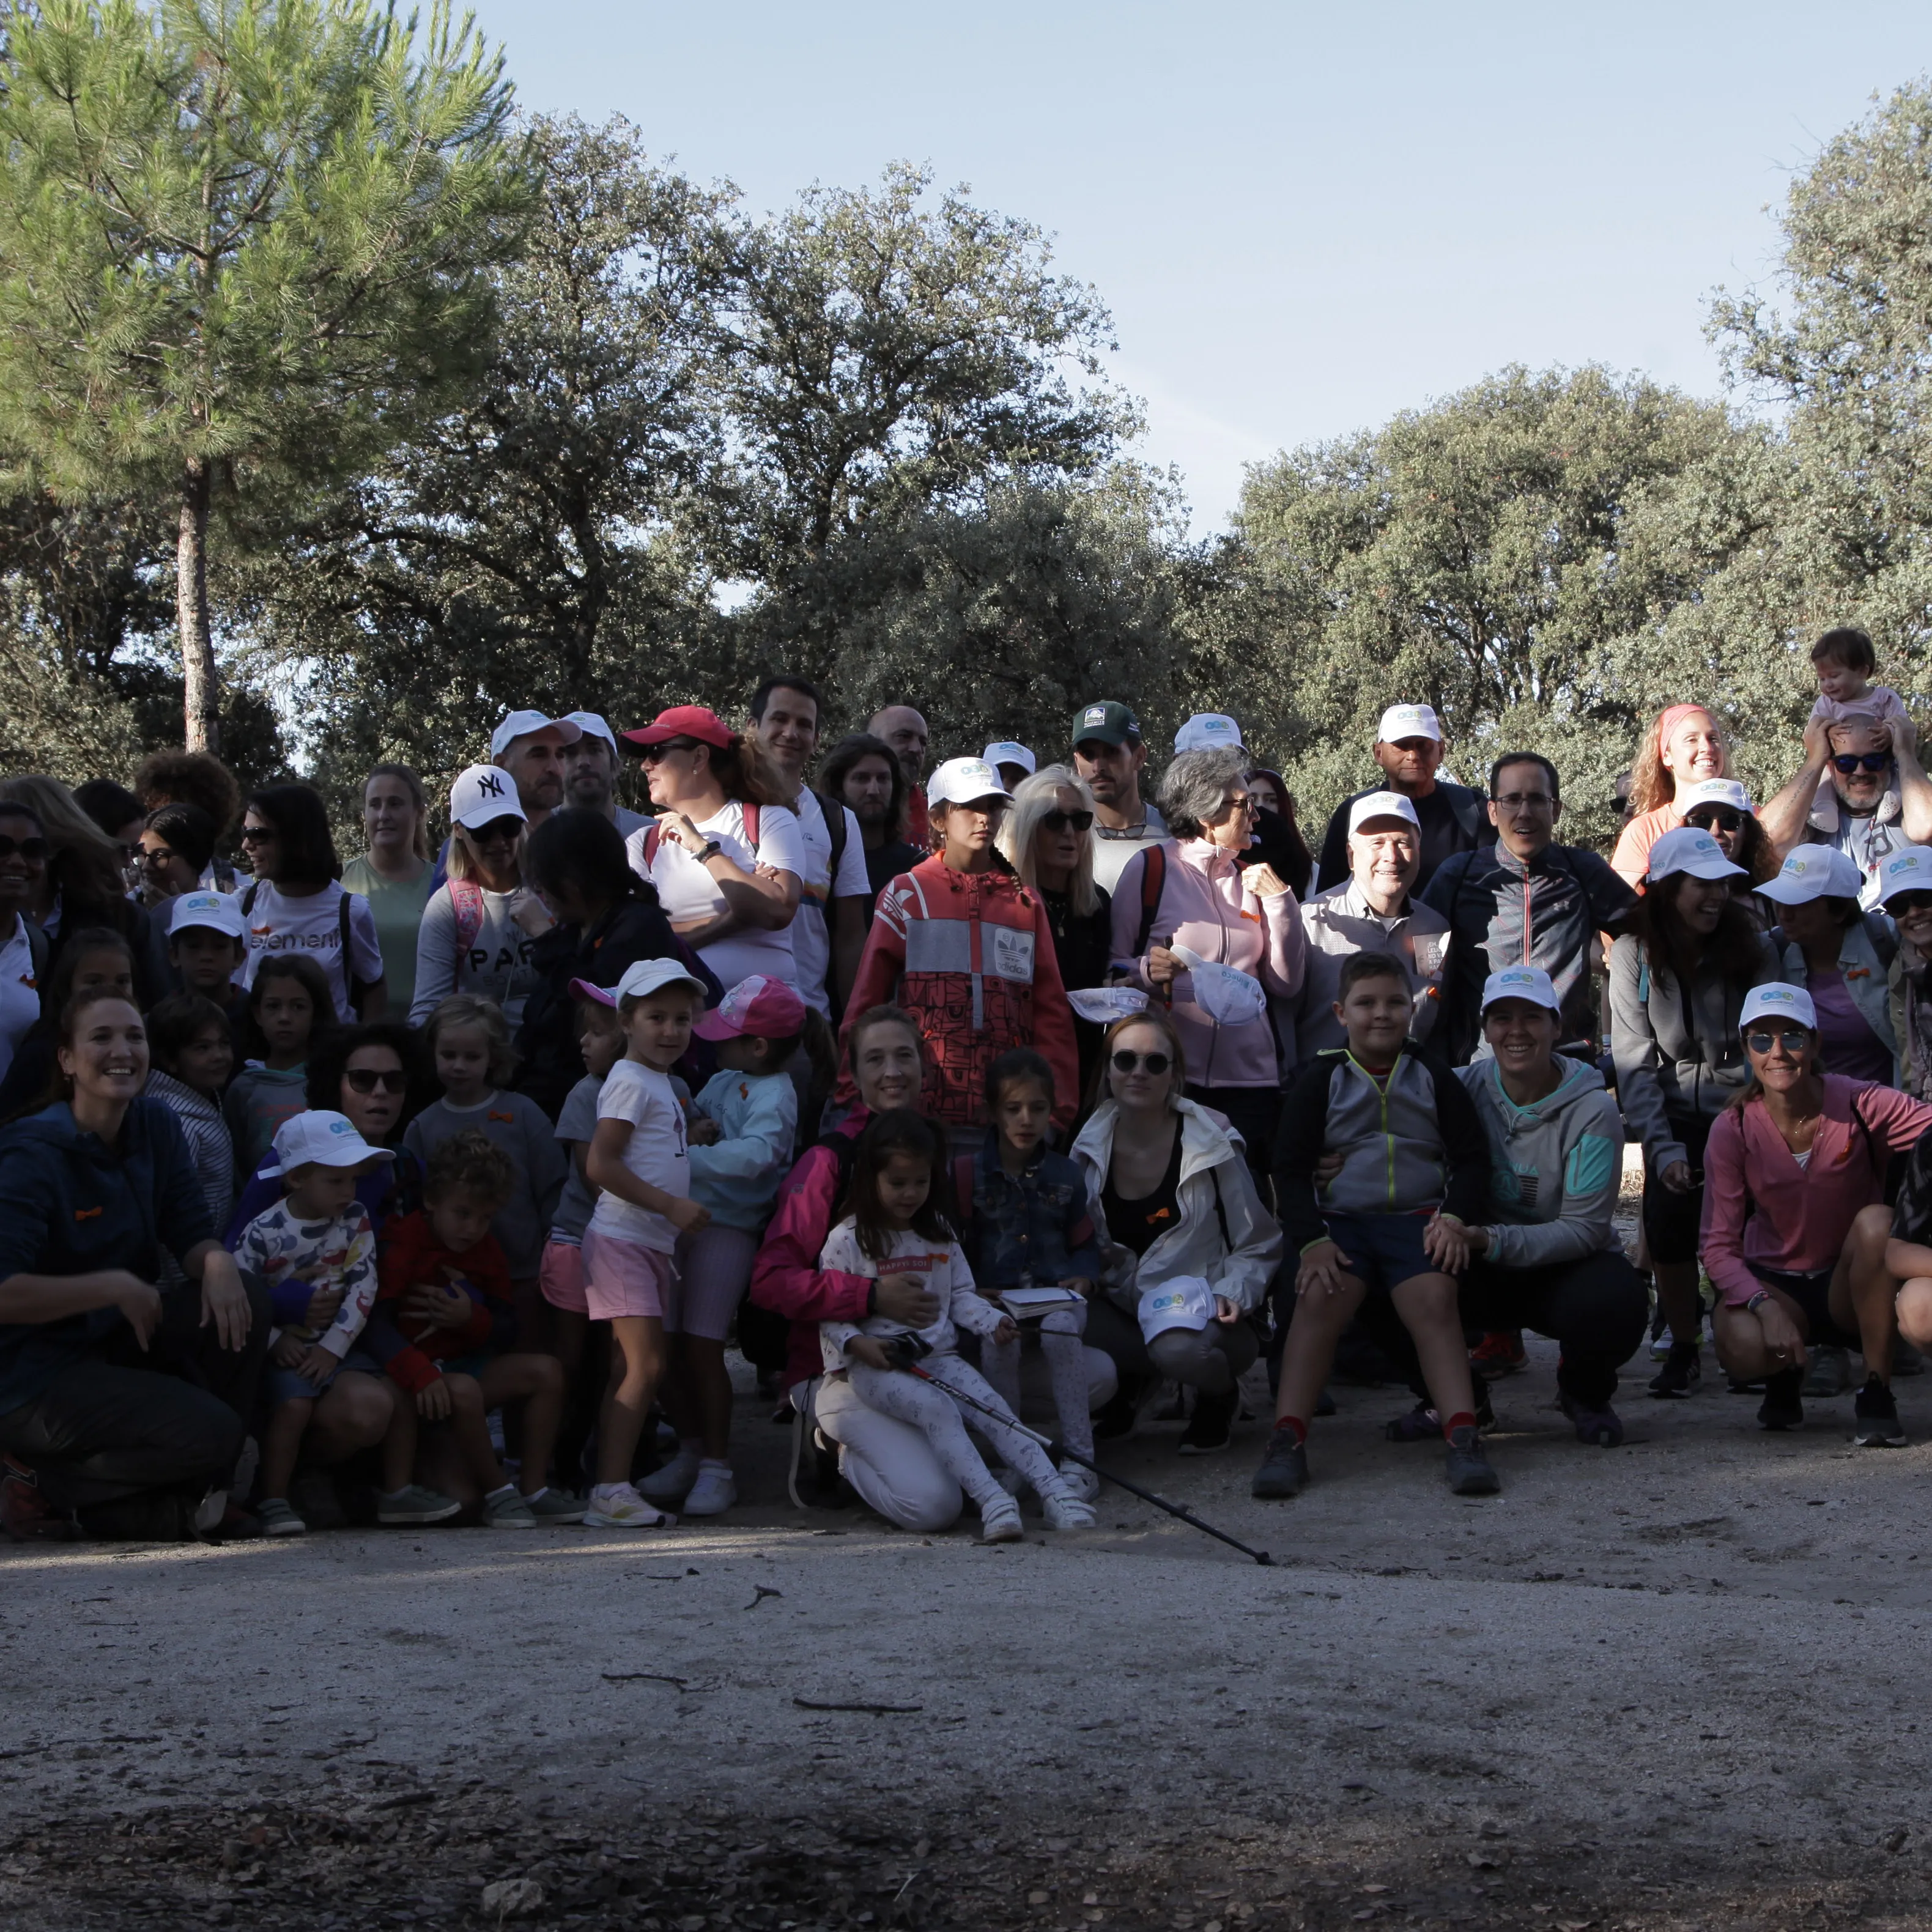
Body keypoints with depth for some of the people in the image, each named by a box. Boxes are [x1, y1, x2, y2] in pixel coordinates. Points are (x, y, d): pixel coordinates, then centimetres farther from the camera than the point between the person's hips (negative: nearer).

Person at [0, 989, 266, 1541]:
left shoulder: (156, 1128, 3)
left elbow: (191, 1236, 3)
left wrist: (218, 1262, -20)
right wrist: (115, 1286, -25)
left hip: (117, 1337, 8)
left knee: (246, 1299, -15)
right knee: (208, 1430, -24)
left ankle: (190, 1493, -3)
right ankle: (47, 1486, -1)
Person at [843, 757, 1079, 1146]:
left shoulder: (1025, 903, 13)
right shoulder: (907, 894, 6)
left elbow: (1051, 1012, 12)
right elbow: (866, 1002, 5)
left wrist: (1058, 1106, 4)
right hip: (924, 1111, -2)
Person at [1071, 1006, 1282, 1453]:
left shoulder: (1213, 1146, -7)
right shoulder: (1091, 1148, 2)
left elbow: (1260, 1245, 0)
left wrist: (1233, 1294, -17)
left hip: (1200, 1314, -4)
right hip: (1124, 1312, 4)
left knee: (1181, 1350, -40)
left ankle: (1218, 1395, 0)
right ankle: (1131, 1382, 6)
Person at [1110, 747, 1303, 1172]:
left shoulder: (1253, 879, 15)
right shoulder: (1151, 868, 0)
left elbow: (1286, 986, 9)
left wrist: (1280, 901, 1)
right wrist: (1147, 971, -18)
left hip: (1249, 1077, 4)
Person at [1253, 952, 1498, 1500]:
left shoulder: (1433, 1076, 12)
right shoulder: (1321, 1078, 9)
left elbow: (1471, 1157, 13)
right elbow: (1291, 1167, 5)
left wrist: (1456, 1218, -6)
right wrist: (1312, 1241, -10)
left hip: (1418, 1220, 1)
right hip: (1340, 1220, 0)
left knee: (1434, 1299, -28)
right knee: (1320, 1297, -28)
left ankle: (1463, 1440, -35)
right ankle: (1286, 1443, -32)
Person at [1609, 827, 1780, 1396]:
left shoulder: (1751, 946, -8)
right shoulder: (1633, 953, -8)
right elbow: (1634, 1062, -11)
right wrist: (1663, 1147, -21)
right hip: (1677, 1115, 0)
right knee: (1668, 1217, -17)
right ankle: (1683, 1350, 3)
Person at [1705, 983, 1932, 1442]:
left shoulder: (1858, 1104, -15)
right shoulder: (1733, 1129, -13)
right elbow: (1718, 1245, -15)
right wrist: (1765, 1306, -31)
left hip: (1850, 1283, 0)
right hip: (1775, 1283, 0)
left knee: (1876, 1222, -33)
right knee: (1741, 1347, -33)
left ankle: (1876, 1396, -18)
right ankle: (1785, 1378, 8)